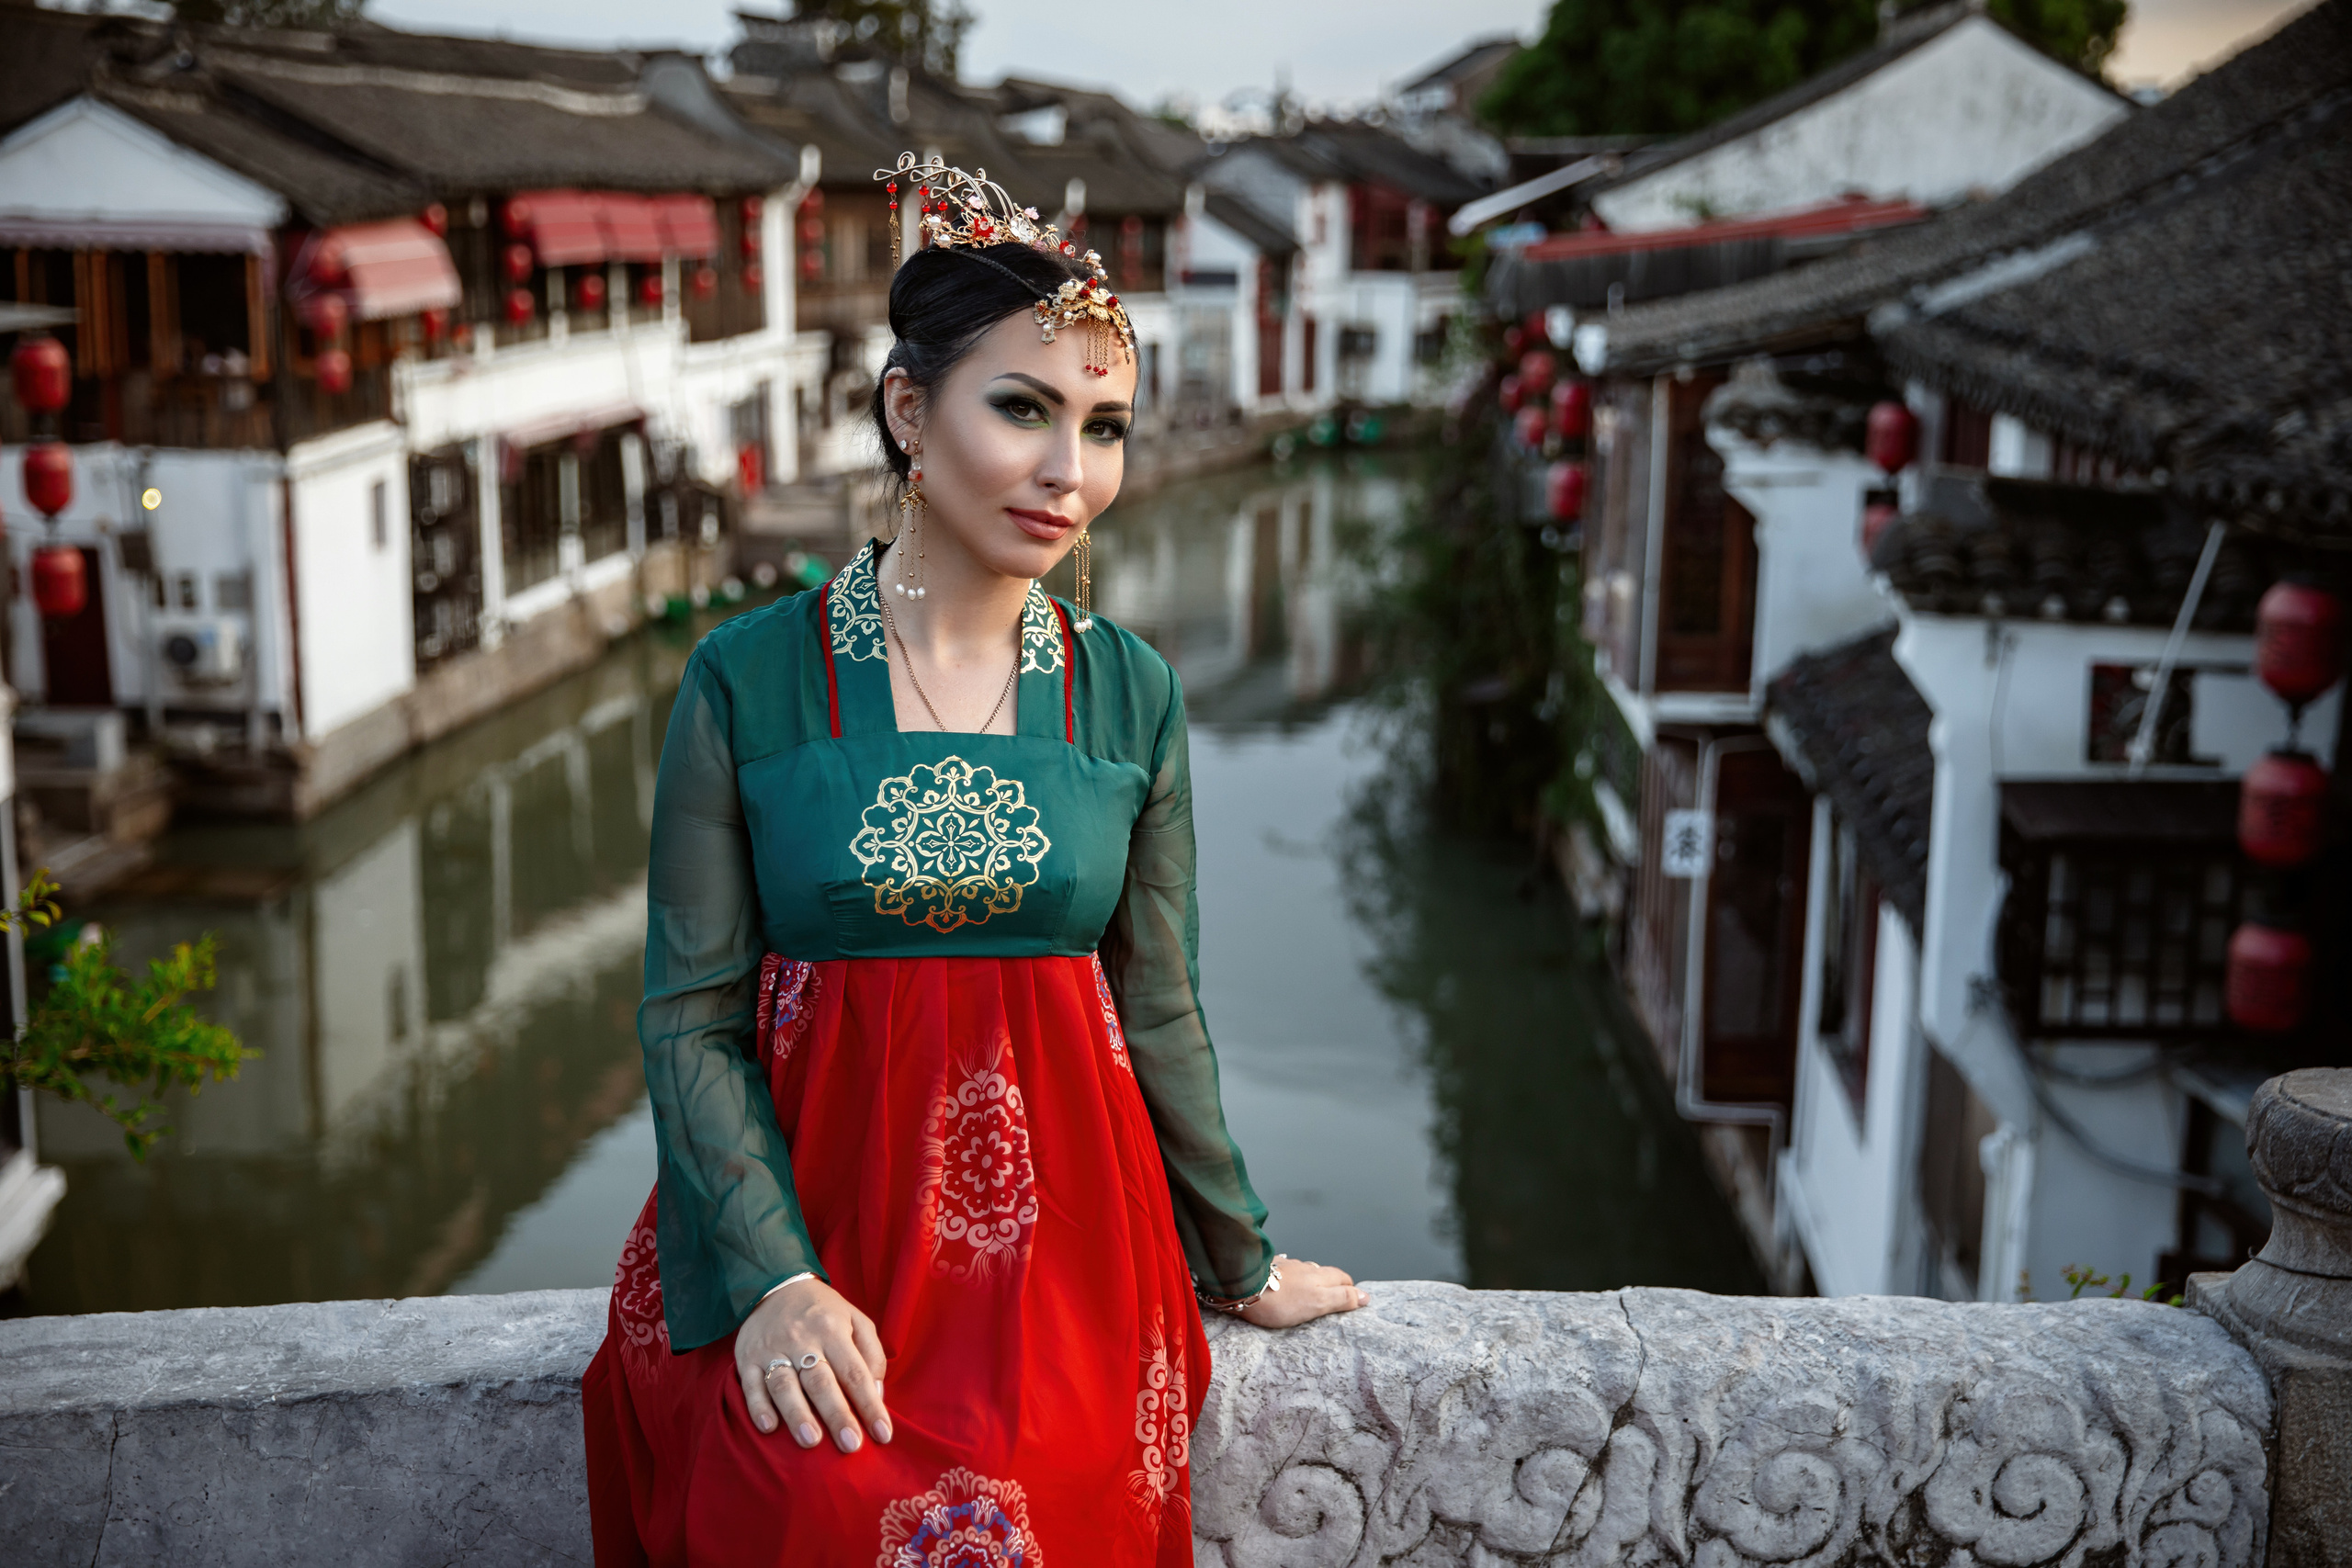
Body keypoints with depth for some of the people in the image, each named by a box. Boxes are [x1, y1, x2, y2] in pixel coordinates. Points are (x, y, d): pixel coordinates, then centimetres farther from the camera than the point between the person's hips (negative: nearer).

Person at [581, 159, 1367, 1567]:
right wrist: (775, 1278, -15)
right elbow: (690, 1017, -3)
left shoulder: (1134, 694, 3)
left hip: (1061, 1232, 2)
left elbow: (1158, 1012, 11)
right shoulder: (748, 680, -3)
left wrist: (1241, 1262, 17)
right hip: (802, 1211, -1)